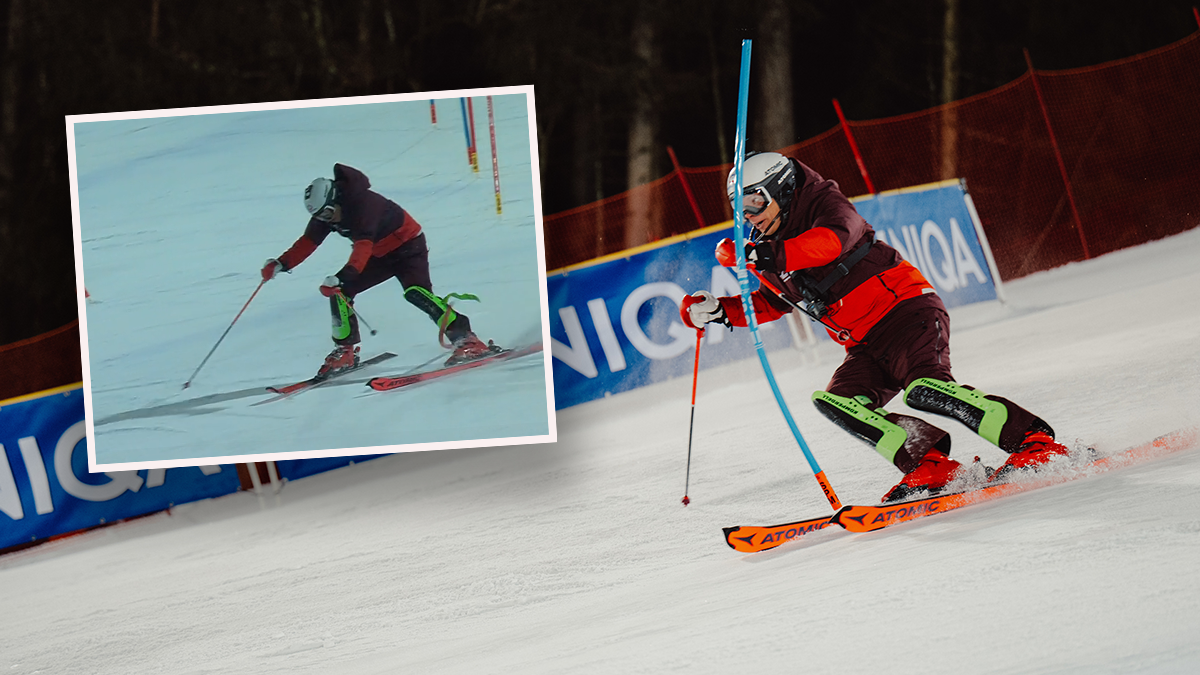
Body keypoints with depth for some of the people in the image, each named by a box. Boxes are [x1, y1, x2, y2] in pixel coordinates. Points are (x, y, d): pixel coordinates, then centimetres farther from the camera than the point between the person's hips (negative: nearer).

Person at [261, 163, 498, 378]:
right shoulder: (325, 211, -9)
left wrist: (342, 277, -57)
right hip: (380, 255, 8)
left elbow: (363, 247, -44)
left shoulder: (363, 203, -34)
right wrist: (280, 265, -21)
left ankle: (466, 340, -33)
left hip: (408, 245, -8)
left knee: (416, 293, -30)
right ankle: (345, 351, 8)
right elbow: (308, 242, -5)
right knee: (339, 291, -3)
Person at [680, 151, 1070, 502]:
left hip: (906, 310, -8)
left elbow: (833, 239, -29)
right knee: (834, 401, -18)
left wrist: (773, 256, -41)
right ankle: (929, 464, -24)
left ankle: (1034, 442, -28)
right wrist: (720, 311, 14)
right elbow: (770, 303, 31)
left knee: (925, 391, -31)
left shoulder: (825, 204, -6)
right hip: (867, 348, 8)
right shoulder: (769, 246, 18)